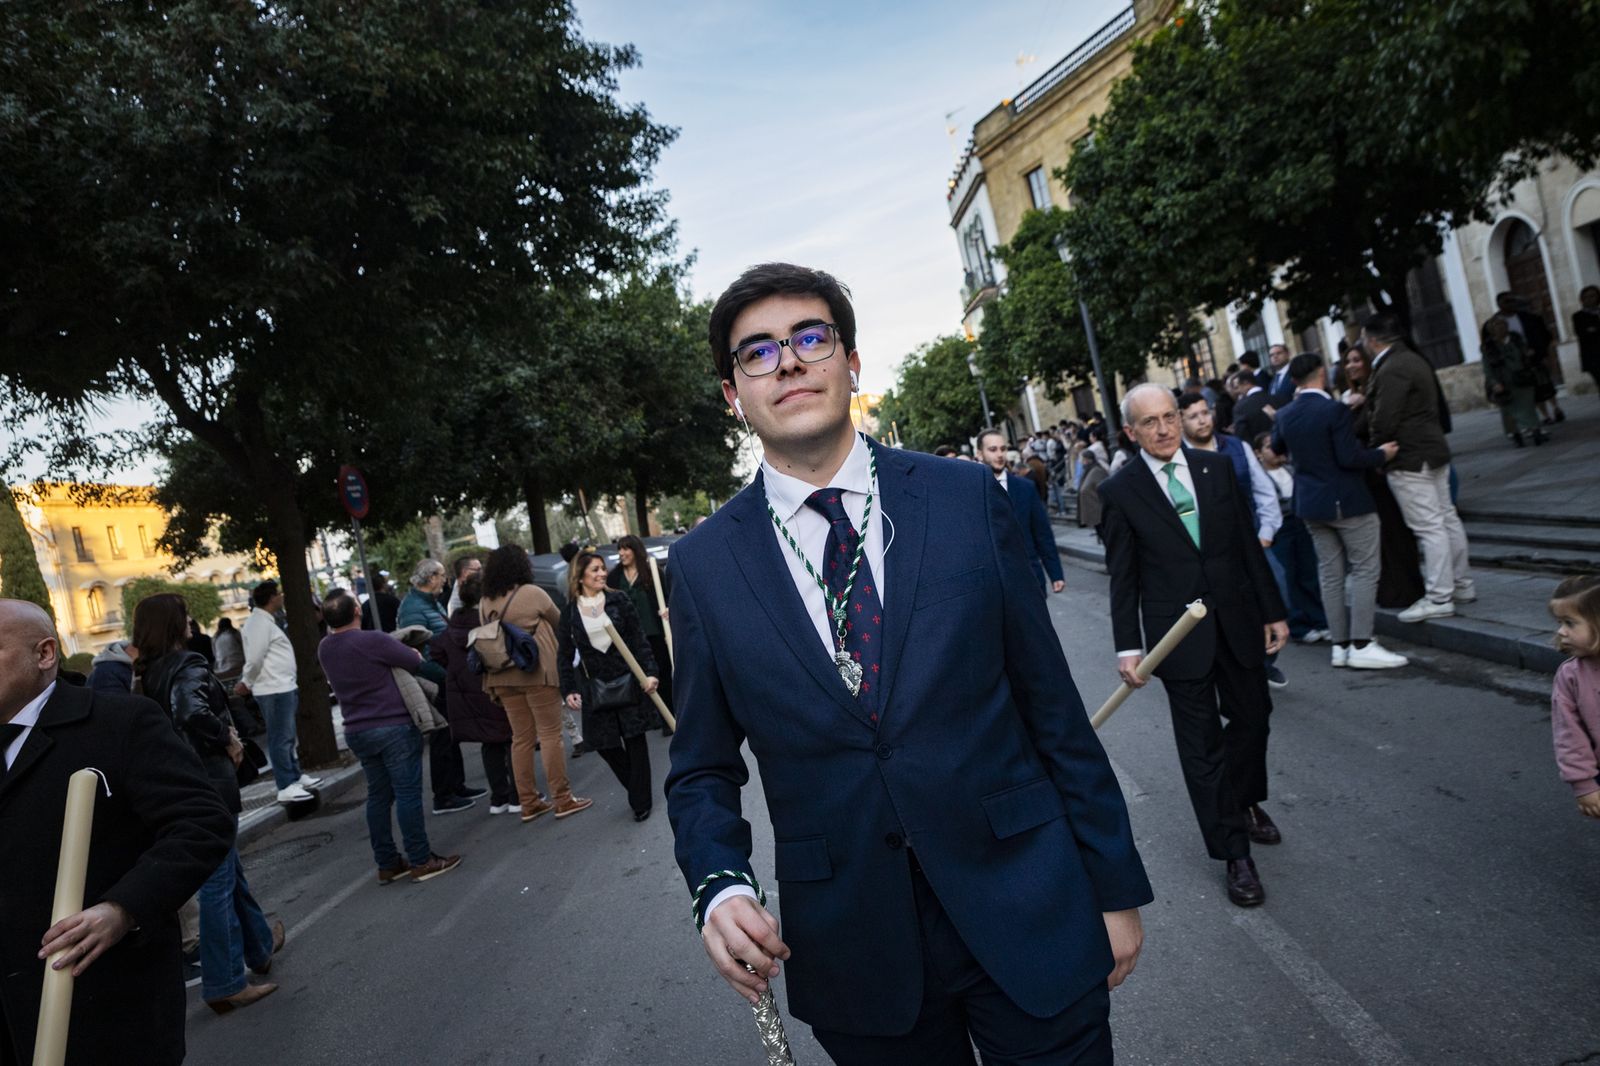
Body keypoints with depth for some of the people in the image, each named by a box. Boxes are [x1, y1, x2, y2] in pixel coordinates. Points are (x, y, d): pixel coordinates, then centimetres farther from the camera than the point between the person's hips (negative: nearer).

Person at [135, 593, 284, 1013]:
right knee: (218, 882, 0)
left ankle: (260, 945, 39)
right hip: (208, 784, -9)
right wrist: (228, 740, -18)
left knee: (229, 868, 23)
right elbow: (192, 713, -34)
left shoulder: (148, 672, 8)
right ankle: (224, 985, 8)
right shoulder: (188, 665, -17)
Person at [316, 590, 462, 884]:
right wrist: (414, 654, 11)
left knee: (378, 796, 13)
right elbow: (416, 662, -10)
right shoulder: (372, 641, -19)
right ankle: (421, 861, 4)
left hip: (357, 732, 7)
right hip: (394, 727, -7)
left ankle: (387, 863, 19)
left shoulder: (325, 648, 3)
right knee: (407, 793, -1)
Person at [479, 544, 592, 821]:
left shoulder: (485, 602, 6)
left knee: (521, 738, 11)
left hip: (502, 677, 5)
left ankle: (528, 803, 17)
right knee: (550, 734, 1)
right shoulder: (532, 593, -7)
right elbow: (559, 622, 5)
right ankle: (563, 800, 3)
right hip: (536, 672, -5)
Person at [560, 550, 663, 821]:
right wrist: (569, 690, -2)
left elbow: (639, 640, 0)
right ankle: (638, 791, 27)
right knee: (604, 744, 4)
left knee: (635, 740, 2)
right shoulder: (569, 611, 1)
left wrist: (650, 672, -9)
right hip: (595, 688, 1)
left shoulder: (619, 600, -1)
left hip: (628, 681, -1)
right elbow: (565, 655, 6)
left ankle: (641, 802, 15)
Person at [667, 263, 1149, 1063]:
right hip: (852, 954, 1)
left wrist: (1114, 885, 3)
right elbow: (703, 768, 5)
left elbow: (1052, 705, -1)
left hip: (1028, 915, 0)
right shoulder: (703, 565, -3)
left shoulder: (967, 498, -4)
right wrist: (720, 886, -13)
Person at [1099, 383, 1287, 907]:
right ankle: (1235, 854, 15)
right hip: (1179, 633, -3)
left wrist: (1273, 610, 7)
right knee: (1202, 743, 3)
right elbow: (1123, 576, -5)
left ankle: (1246, 801, 45)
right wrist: (1127, 646, -9)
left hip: (1238, 621, 4)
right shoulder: (1119, 491, -7)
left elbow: (1249, 545, 7)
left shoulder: (1217, 469, 3)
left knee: (1251, 717, 17)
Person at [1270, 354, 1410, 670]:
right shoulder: (1334, 410, -18)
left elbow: (1276, 448, 20)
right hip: (1347, 501, -6)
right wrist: (1381, 454, -3)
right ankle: (1361, 645, -3)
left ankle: (1340, 644, 14)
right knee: (1364, 570, 0)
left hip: (1310, 502, 7)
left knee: (1330, 573, 11)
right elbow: (1349, 457, -20)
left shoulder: (1286, 415, 2)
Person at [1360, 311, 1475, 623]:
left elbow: (1384, 422, -22)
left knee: (1429, 528, -6)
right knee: (1447, 519, 16)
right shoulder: (1412, 360, 13)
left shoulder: (1391, 371, -20)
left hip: (1409, 461, -11)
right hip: (1434, 452, 11)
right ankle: (1463, 585, 26)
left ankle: (1438, 598, -1)